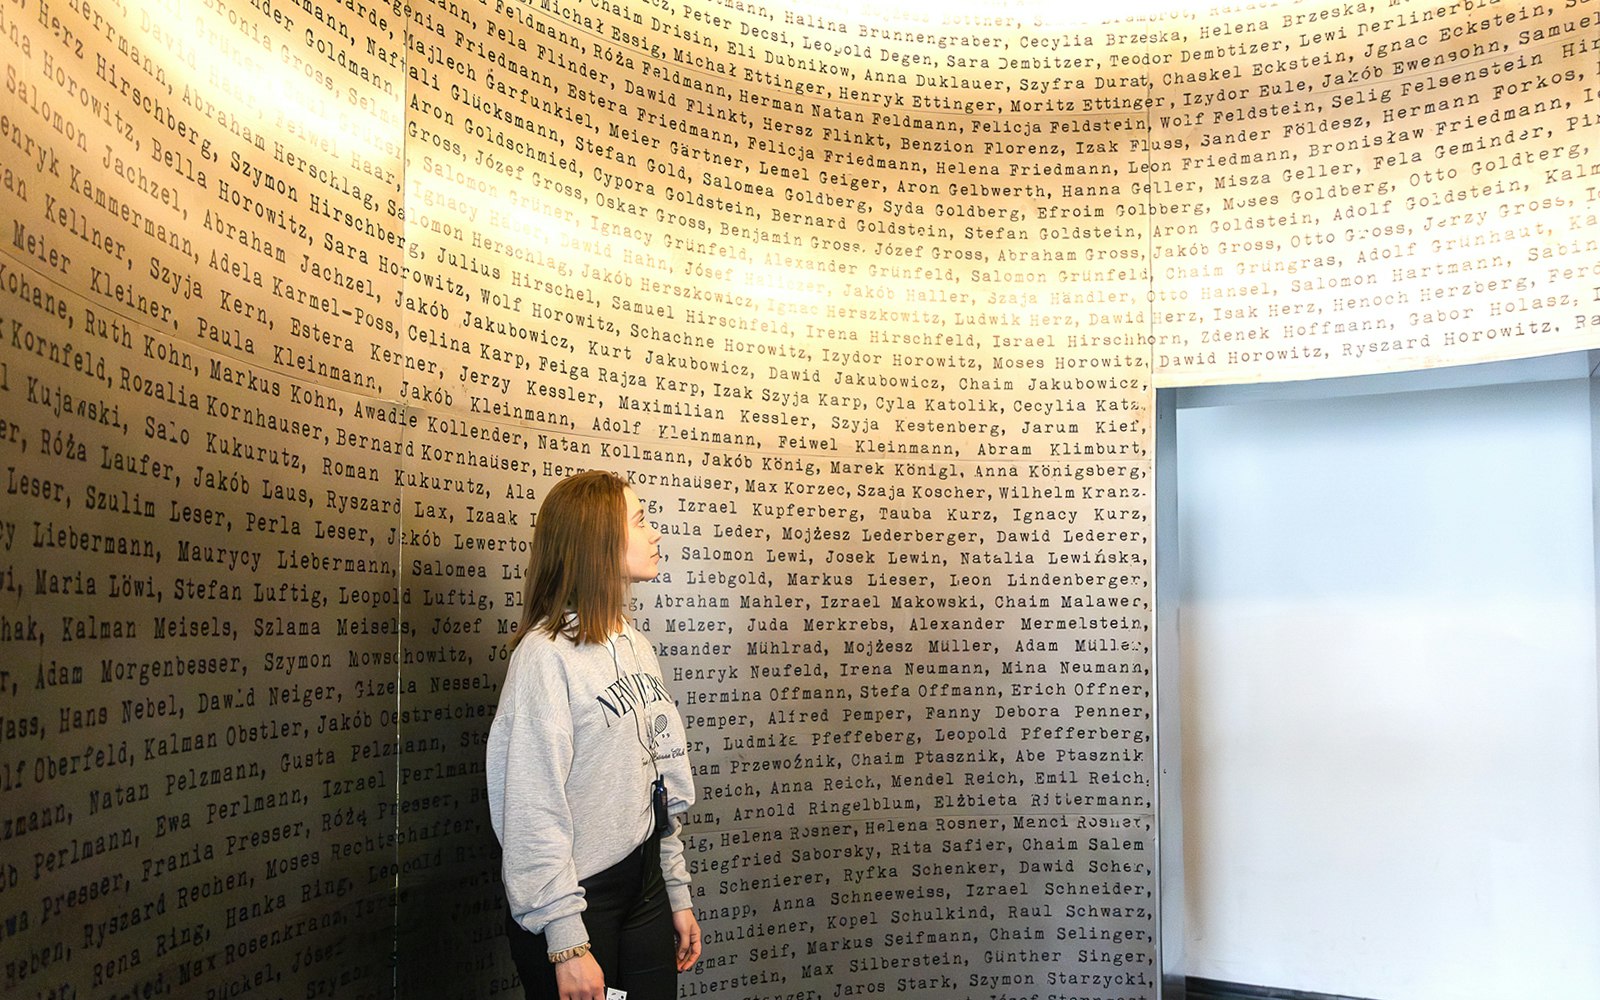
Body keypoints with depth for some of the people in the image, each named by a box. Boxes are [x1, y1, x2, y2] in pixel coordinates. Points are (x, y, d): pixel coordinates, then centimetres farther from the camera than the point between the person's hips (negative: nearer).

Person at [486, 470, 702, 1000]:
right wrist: (568, 944, -20)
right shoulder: (546, 653, -16)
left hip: (646, 889, 7)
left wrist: (678, 895, 12)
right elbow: (534, 811, -20)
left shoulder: (636, 646, 8)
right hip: (576, 899, -7)